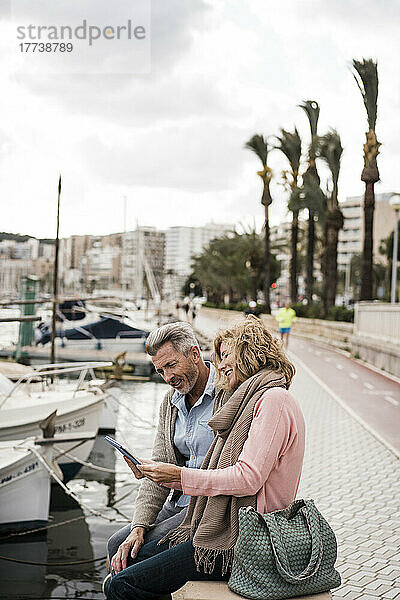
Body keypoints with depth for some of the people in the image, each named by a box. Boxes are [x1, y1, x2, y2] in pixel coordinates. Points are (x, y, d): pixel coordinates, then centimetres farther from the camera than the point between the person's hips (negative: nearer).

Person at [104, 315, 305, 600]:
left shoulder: (273, 399, -13)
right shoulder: (249, 400, 19)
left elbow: (248, 478, -21)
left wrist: (180, 475, -13)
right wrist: (162, 475, 6)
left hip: (242, 545, -10)